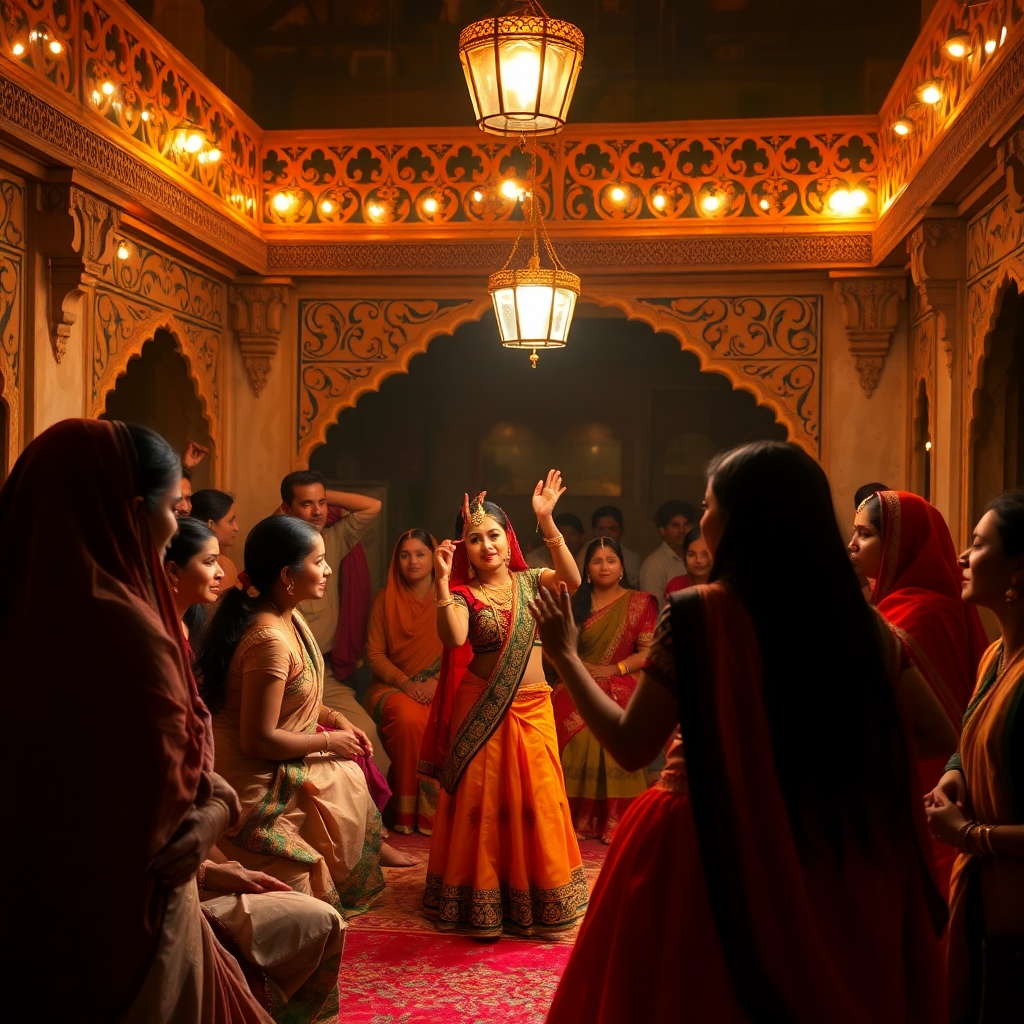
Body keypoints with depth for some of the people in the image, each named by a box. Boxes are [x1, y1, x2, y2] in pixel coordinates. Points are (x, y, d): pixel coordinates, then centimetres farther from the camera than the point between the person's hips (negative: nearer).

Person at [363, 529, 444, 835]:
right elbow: (374, 654, 3)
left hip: (439, 686, 0)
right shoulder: (385, 599, 7)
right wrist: (405, 683, -12)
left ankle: (434, 808, -18)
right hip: (393, 685, 0)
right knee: (409, 717, -34)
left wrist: (436, 682, -16)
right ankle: (405, 812, -20)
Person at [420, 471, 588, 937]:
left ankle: (535, 897, 25)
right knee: (483, 803, 4)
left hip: (532, 707, 2)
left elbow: (571, 580, -17)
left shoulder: (530, 580, 4)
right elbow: (453, 637, -24)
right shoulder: (464, 594, -4)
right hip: (482, 711, -2)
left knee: (536, 801, 8)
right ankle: (483, 904, 17)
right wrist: (441, 580, -30)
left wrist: (547, 523, -25)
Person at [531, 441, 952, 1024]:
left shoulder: (699, 614, -17)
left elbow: (630, 747, -13)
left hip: (709, 856, -4)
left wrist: (565, 655, -1)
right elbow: (942, 737, 4)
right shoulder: (859, 620, -3)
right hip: (830, 864, 4)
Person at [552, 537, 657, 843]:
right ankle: (574, 819, -7)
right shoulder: (574, 602, 14)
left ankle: (616, 822, -12)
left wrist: (614, 668, -12)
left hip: (620, 694, -2)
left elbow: (648, 652, 1)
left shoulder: (640, 603, 7)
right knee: (576, 750, -17)